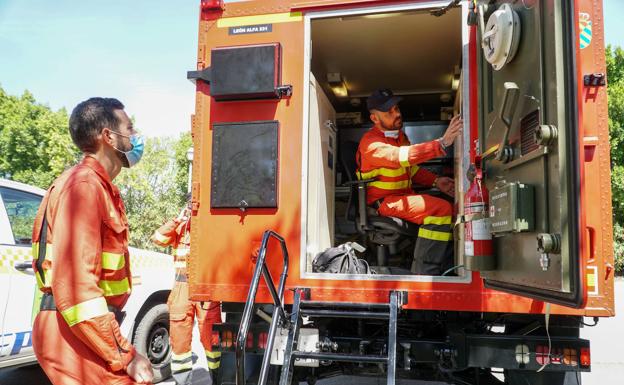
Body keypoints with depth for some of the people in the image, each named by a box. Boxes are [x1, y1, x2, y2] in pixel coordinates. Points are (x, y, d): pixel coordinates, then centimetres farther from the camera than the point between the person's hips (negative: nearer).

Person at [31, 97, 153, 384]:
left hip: (84, 330, 10)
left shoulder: (98, 186, 14)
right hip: (76, 334, -10)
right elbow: (75, 284, -25)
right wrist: (125, 356, -21)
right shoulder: (84, 185, -17)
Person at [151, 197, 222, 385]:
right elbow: (158, 238, -3)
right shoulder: (179, 228, 12)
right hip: (182, 287, 3)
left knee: (210, 337, -2)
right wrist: (178, 219, -7)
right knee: (179, 336, 8)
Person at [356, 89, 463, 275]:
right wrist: (442, 143, -43)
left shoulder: (400, 135, 13)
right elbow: (401, 157, -36)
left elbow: (412, 169, 21)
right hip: (383, 202, -9)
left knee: (453, 208, 2)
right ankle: (423, 273, -25)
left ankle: (446, 270, 3)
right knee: (440, 208, -26)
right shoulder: (371, 143, -17)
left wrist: (436, 181, 3)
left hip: (404, 196, 9)